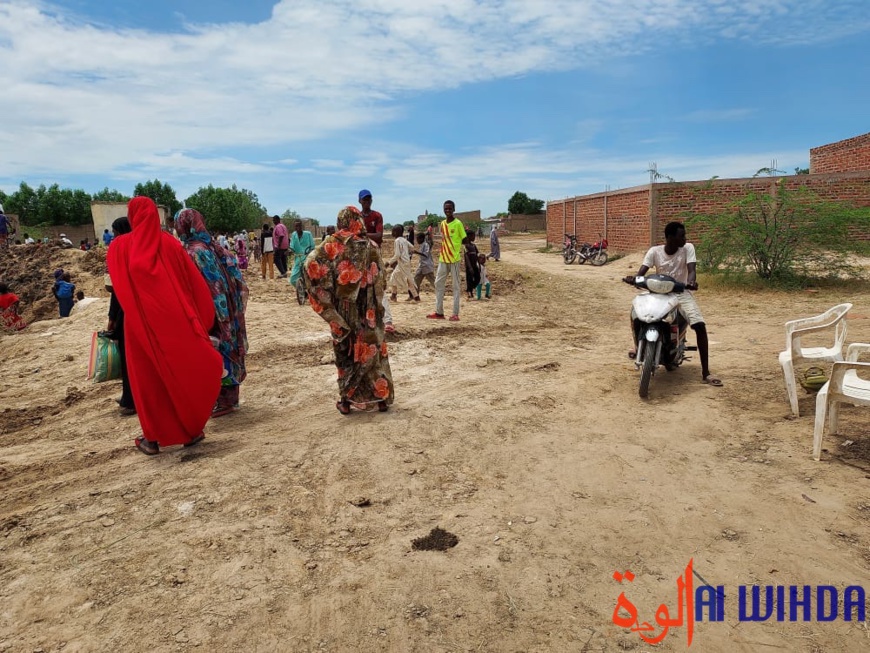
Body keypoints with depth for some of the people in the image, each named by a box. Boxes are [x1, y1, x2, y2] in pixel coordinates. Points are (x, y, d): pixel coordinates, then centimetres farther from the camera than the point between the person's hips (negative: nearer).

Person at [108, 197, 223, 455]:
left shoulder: (119, 246, -1)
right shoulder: (171, 243, 3)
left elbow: (119, 288, -5)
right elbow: (194, 282, 3)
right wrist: (200, 318, 10)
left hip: (142, 322, -1)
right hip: (175, 318, 1)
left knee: (148, 377, 9)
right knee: (185, 371, 13)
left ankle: (153, 438, 15)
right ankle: (192, 429, 19)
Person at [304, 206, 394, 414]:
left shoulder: (331, 244, -4)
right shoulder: (370, 245, -2)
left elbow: (311, 266, -13)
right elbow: (380, 278, 0)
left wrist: (325, 300, -3)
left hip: (343, 307, 0)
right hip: (368, 307, 0)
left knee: (345, 351, 10)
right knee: (373, 348, 10)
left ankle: (346, 399, 14)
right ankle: (381, 397, 15)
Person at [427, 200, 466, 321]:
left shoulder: (458, 223, -7)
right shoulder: (442, 223, 11)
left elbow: (464, 239, -6)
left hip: (455, 258, -6)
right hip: (443, 258, 7)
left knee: (456, 286, -1)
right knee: (438, 283, 7)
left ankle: (455, 314, 2)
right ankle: (439, 312, 14)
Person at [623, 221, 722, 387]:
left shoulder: (688, 248, -7)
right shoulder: (654, 251, -6)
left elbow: (691, 269, -19)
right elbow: (642, 271, -15)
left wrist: (691, 281, -44)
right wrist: (633, 279, -39)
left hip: (681, 293, -1)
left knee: (700, 325, -21)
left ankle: (705, 373, -14)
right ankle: (638, 345, 12)